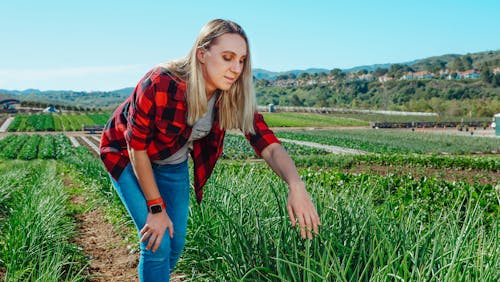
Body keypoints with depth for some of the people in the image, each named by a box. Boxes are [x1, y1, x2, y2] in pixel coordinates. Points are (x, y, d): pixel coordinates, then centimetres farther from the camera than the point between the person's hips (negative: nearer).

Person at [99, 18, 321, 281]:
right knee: (158, 244, -13)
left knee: (176, 243, 9)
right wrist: (156, 207, -22)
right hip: (129, 156, -4)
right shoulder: (160, 84, -36)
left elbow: (268, 144, -27)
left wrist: (296, 185, -47)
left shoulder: (234, 99, -21)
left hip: (173, 164, 5)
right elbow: (137, 146, -26)